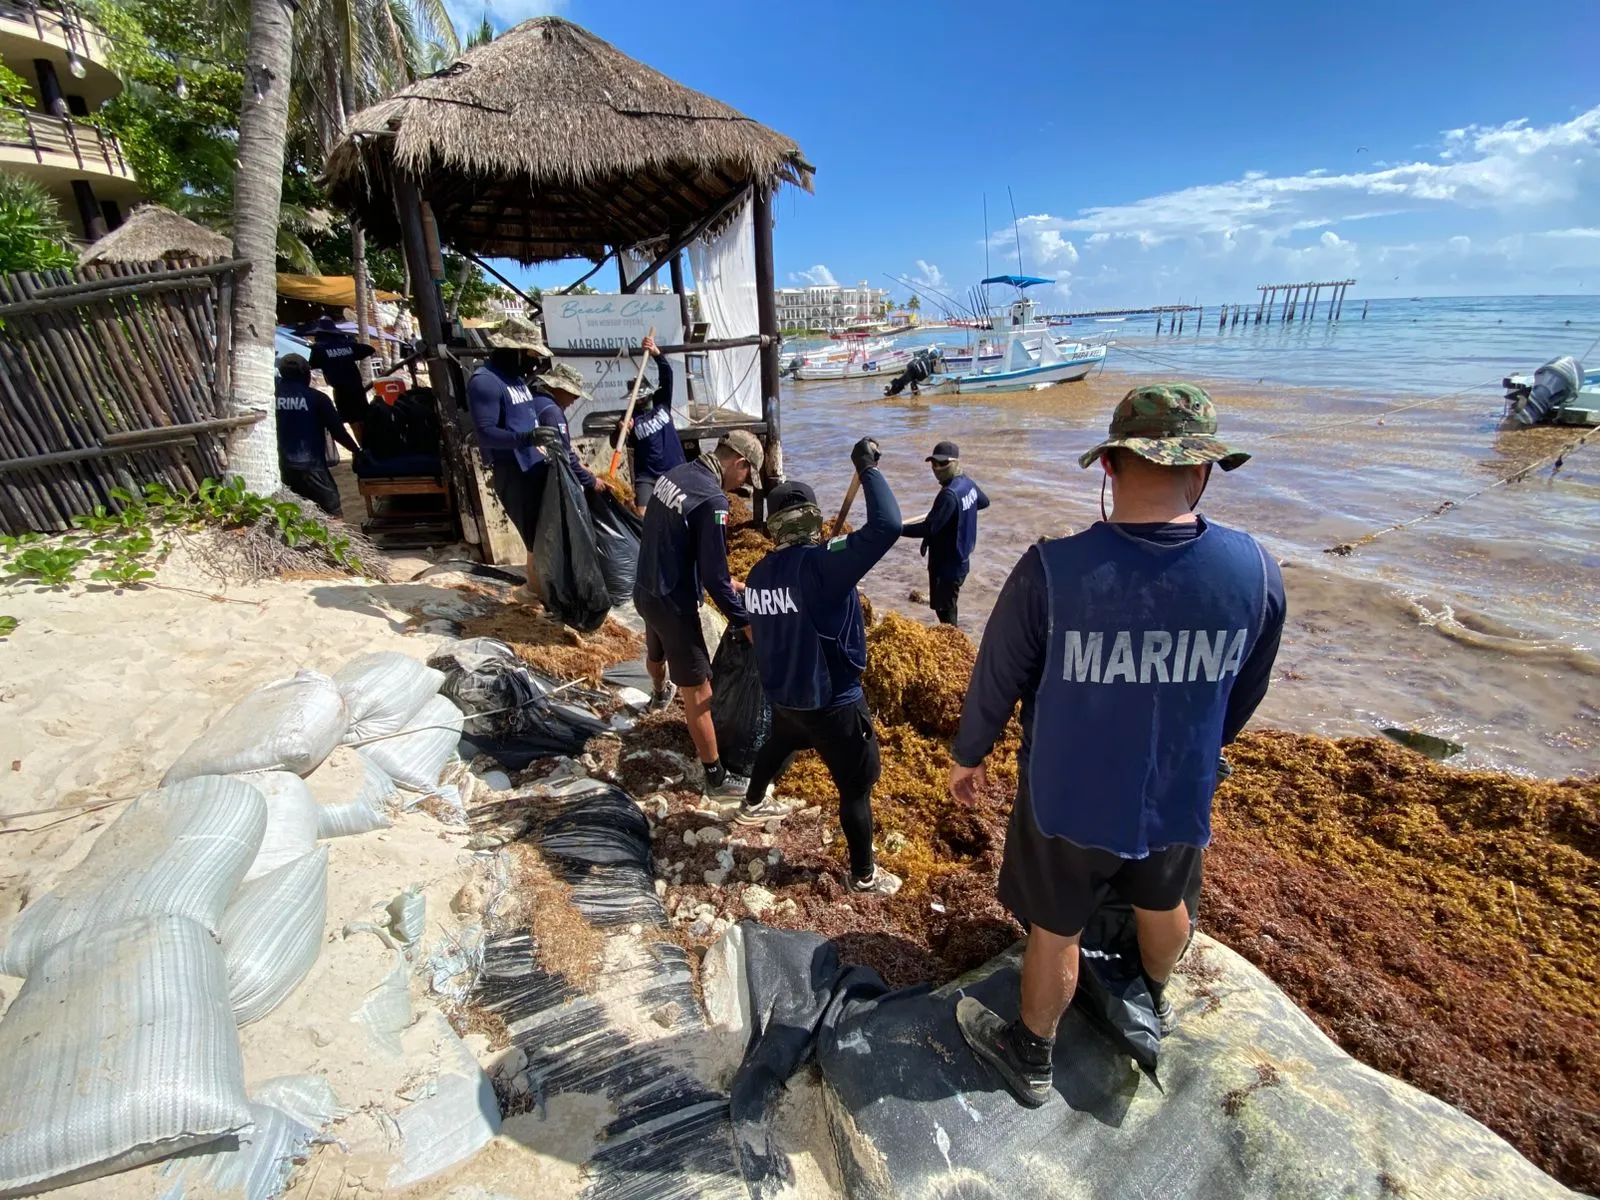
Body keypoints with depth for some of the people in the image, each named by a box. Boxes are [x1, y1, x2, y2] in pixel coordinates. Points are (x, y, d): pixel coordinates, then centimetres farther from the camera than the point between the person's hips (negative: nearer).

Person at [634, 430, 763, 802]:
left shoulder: (675, 474, 3)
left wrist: (722, 580, 18)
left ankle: (661, 693, 68)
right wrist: (746, 623, -11)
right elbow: (714, 578, -23)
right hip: (672, 602, -9)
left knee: (656, 652, 37)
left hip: (645, 589, 9)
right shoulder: (712, 500, -24)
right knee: (697, 690, 1)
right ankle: (716, 778, 11)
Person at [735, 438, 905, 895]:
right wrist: (867, 467, -22)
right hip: (831, 702, -7)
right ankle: (864, 875, 29)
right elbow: (887, 525, -34)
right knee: (856, 788, 12)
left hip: (783, 695, 8)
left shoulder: (758, 574, -3)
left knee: (778, 746, 37)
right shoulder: (821, 563, -26)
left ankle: (753, 805, 63)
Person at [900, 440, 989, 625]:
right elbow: (984, 502, 24)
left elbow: (929, 528, -32)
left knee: (945, 611, 2)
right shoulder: (968, 483, 4)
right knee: (946, 609, 21)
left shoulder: (949, 494, -26)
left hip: (947, 564, -10)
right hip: (959, 559, 10)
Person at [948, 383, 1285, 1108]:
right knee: (1163, 904, 32)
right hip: (1180, 796, 4)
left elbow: (996, 681, -15)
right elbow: (1245, 694, 0)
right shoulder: (1255, 570, -16)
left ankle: (1029, 1057, 45)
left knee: (1054, 931, 19)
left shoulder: (1051, 570, -28)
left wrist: (967, 755, 4)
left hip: (1066, 798, -3)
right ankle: (1153, 999, 64)